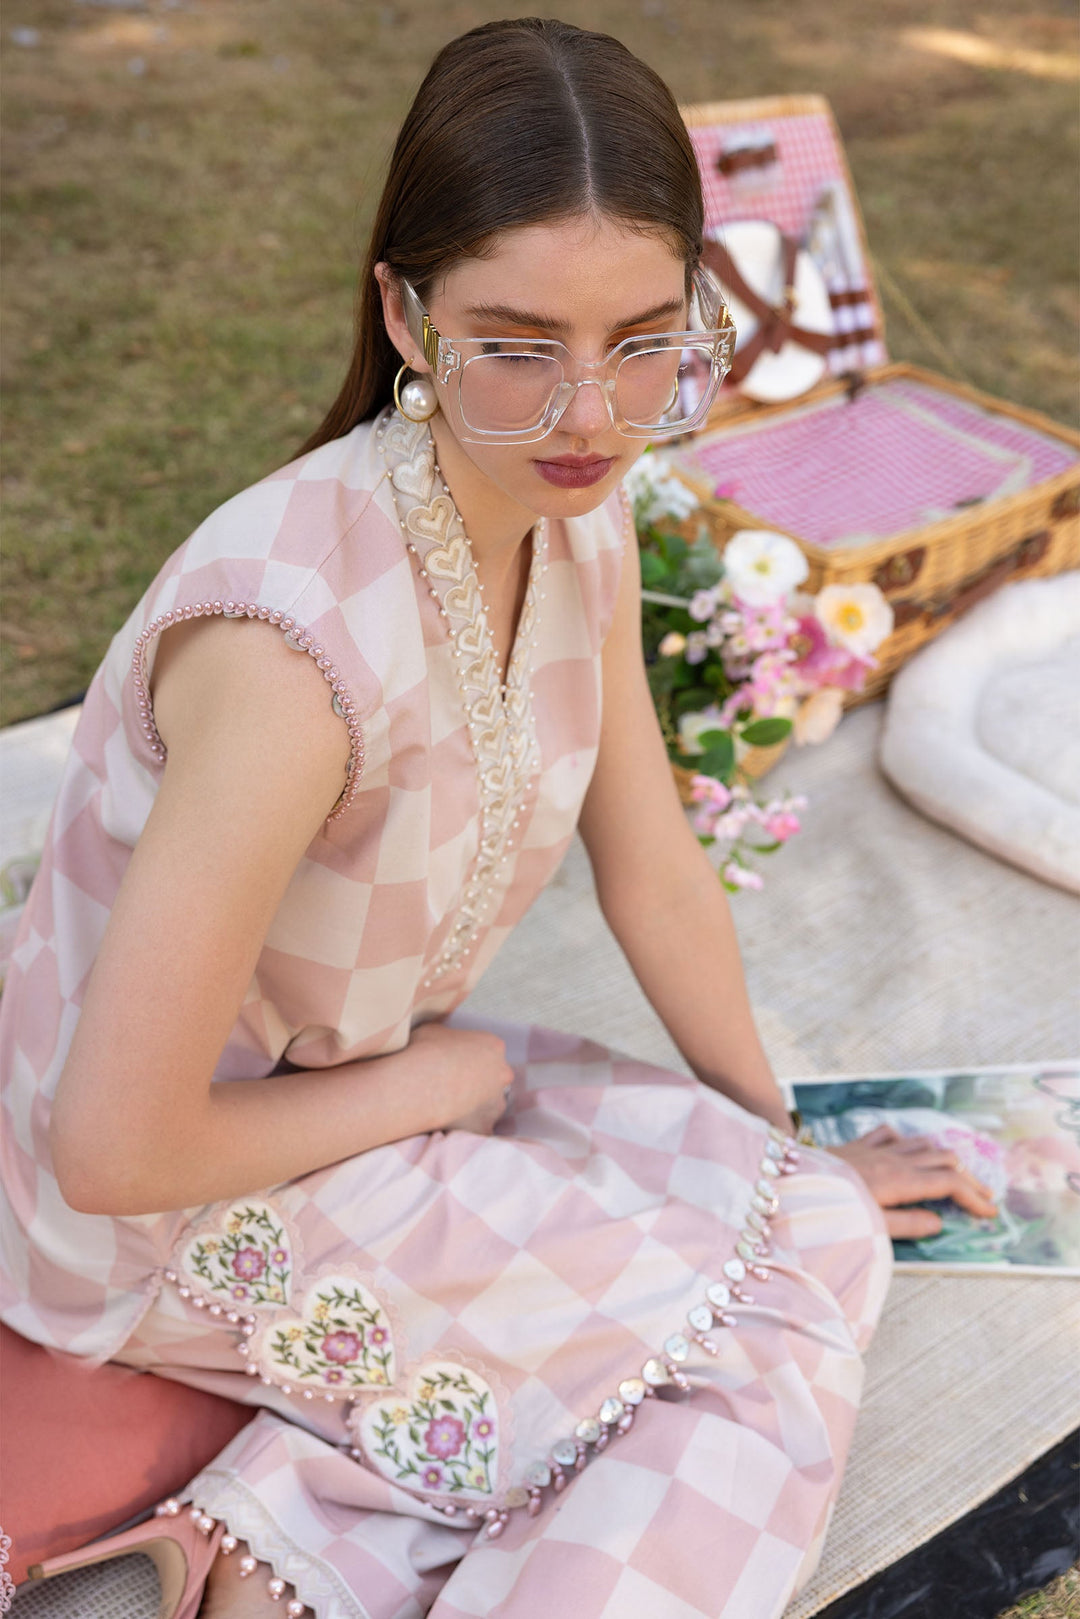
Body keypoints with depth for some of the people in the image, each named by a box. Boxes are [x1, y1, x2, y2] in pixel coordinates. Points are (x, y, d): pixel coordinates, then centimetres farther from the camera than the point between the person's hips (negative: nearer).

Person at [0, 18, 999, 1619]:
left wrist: (787, 1146, 12)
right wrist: (435, 1081, -13)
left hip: (357, 1088, 7)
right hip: (175, 1213, -7)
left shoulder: (579, 518, -9)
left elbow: (656, 876, 2)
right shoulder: (298, 639, -34)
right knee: (792, 1291, -9)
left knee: (792, 1207, -1)